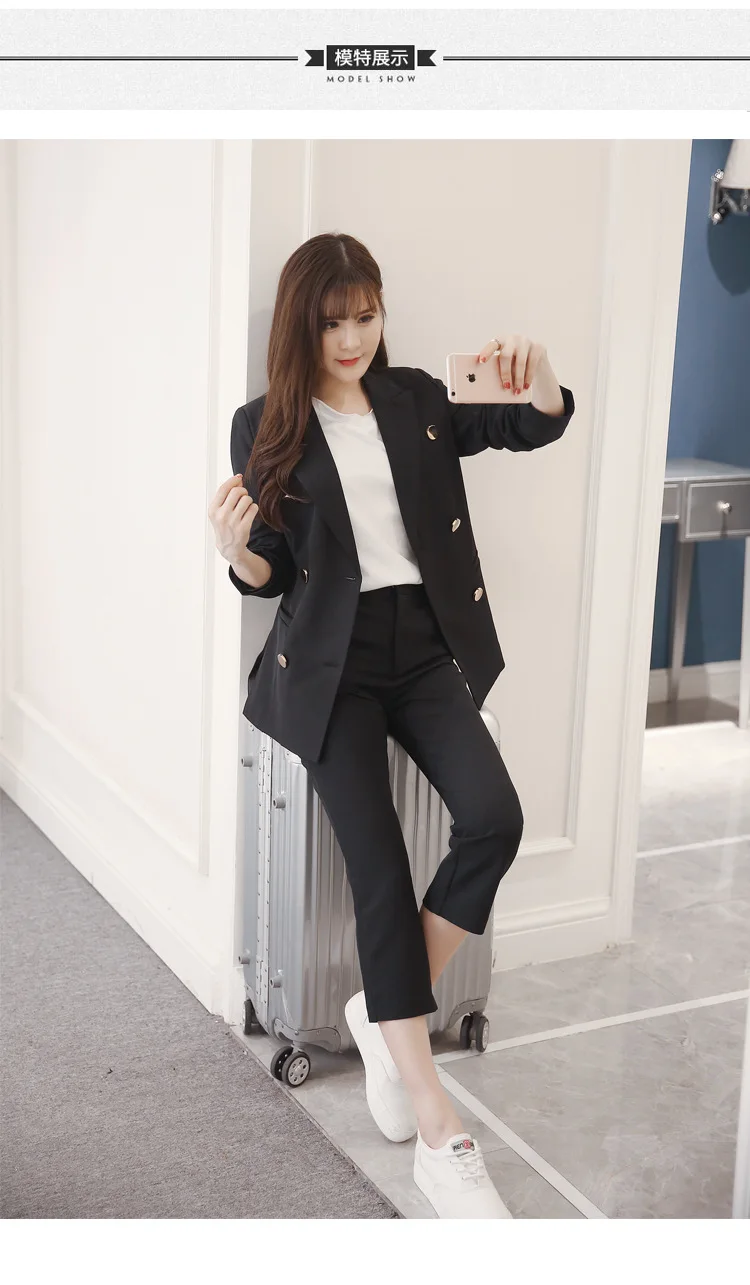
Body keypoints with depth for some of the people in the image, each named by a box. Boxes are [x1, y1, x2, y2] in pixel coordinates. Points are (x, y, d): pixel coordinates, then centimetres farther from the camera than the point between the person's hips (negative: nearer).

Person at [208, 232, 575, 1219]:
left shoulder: (417, 399, 12)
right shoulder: (265, 427, 4)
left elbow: (538, 426, 11)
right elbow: (273, 576, 5)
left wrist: (538, 377, -12)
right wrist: (237, 552, -18)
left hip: (427, 643, 3)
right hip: (331, 660, -3)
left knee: (494, 818, -21)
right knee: (380, 870, -12)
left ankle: (386, 1013, 2)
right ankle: (438, 1133, -10)